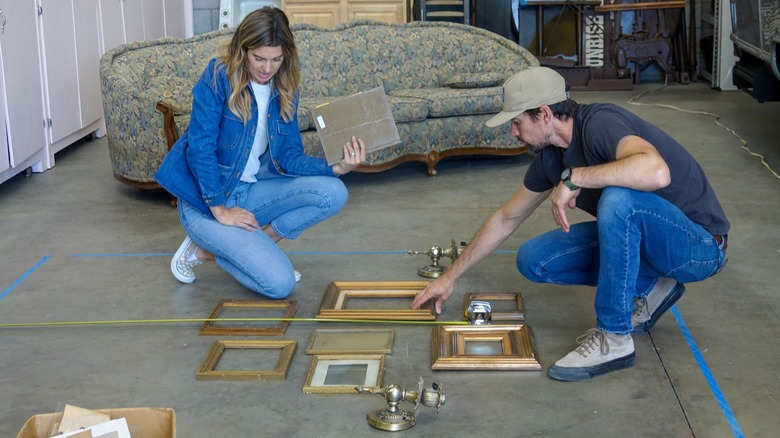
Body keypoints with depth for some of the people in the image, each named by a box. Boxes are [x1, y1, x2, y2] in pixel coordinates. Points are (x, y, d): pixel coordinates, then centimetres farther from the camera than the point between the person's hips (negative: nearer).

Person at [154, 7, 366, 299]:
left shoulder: (284, 90, 1)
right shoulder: (218, 78, -17)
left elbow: (289, 157, -2)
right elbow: (200, 148, -19)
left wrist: (336, 168, -18)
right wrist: (220, 211, -19)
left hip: (250, 192, 6)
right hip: (207, 201, -6)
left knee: (334, 193, -15)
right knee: (280, 284, -20)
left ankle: (255, 243, -3)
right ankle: (202, 250, 3)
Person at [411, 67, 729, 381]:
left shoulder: (600, 123, -25)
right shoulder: (550, 155, 1)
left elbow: (657, 171, -46)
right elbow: (506, 219, 14)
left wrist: (573, 178, -35)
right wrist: (450, 276, 17)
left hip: (698, 246, -8)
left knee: (618, 198, -37)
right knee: (533, 259, 0)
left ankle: (613, 338, -23)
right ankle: (648, 288, 8)